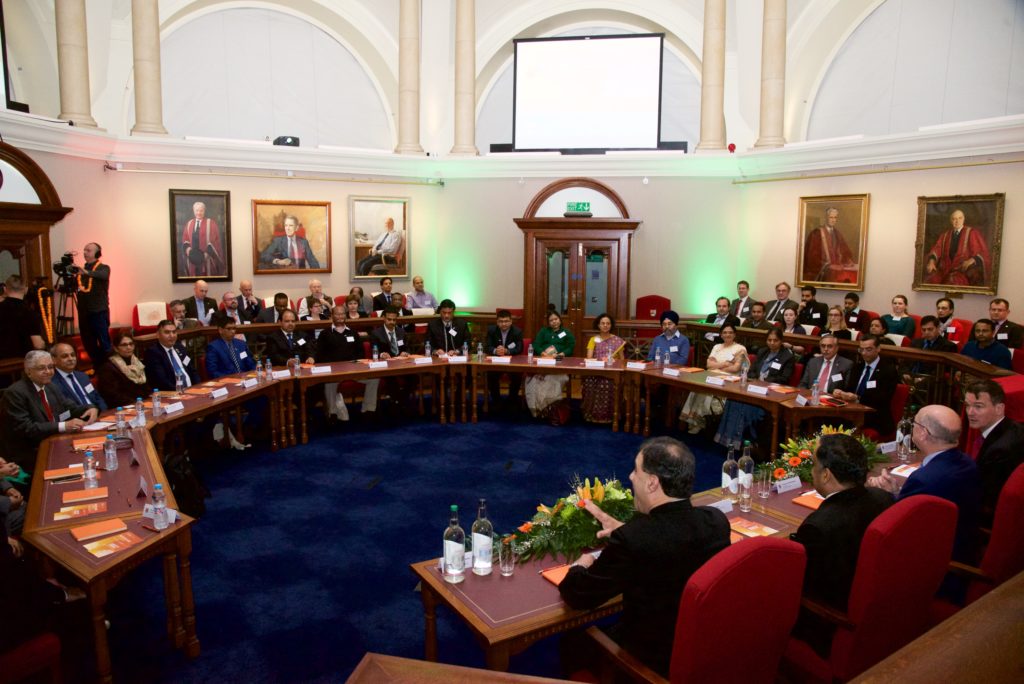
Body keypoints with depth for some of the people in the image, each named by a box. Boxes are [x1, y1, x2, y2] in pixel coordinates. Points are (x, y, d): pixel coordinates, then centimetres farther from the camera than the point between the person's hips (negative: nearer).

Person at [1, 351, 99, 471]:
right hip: (29, 455, -7)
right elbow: (24, 428, -20)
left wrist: (90, 408, -9)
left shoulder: (49, 386, 11)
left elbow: (70, 407, 14)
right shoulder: (15, 393, -13)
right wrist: (63, 426, -28)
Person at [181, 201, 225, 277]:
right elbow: (185, 239, 14)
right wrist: (187, 249, -7)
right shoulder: (189, 224, 13)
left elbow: (215, 241, -5)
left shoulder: (211, 223, -1)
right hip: (193, 259, 4)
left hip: (207, 259, -4)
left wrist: (207, 253, -16)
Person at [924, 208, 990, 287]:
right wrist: (931, 261, -15)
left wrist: (971, 260, -19)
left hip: (963, 269, -4)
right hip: (945, 269, 4)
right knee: (931, 279, -28)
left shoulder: (972, 233, 7)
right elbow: (937, 249, 7)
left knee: (954, 281, -36)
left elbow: (983, 253, 2)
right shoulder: (945, 235, 19)